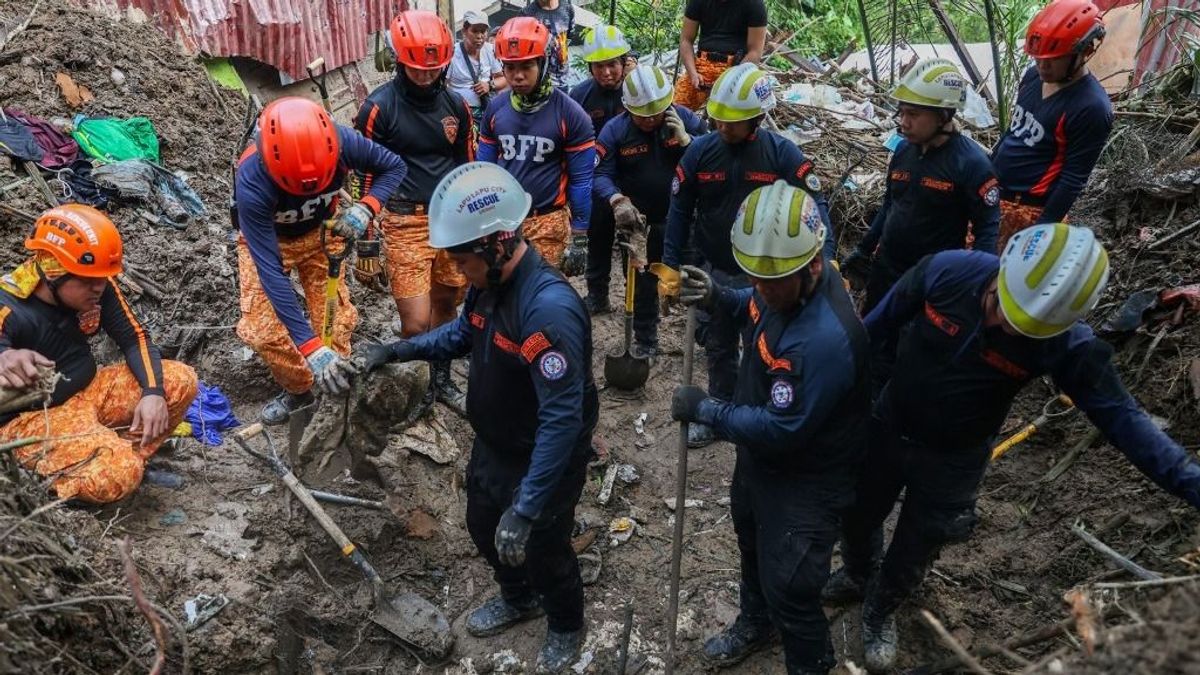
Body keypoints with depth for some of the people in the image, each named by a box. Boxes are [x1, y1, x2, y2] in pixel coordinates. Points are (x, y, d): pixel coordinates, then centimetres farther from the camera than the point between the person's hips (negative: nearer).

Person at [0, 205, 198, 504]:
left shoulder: (98, 285, -8)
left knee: (181, 381, -12)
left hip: (89, 389, 7)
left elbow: (134, 338, -2)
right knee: (116, 475, -31)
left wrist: (153, 392, -19)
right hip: (32, 417, -6)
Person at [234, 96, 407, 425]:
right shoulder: (251, 182, -41)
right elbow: (270, 271, -39)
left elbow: (394, 166, -14)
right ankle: (298, 389, 15)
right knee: (261, 329, -11)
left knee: (336, 317, -2)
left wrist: (365, 207, -35)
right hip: (266, 239, -2)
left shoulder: (342, 141, -34)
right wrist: (310, 346, -43)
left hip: (319, 232, 2)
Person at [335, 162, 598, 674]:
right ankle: (518, 599, 57)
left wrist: (526, 508, -36)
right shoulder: (489, 281, -10)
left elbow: (562, 419, -37)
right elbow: (464, 333, 12)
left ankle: (566, 626, 47)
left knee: (542, 549, 15)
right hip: (493, 444, 8)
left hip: (545, 459, -8)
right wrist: (396, 350, 0)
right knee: (483, 526, 27)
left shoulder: (549, 308, -37)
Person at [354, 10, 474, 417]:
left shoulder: (455, 104, 6)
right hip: (406, 224, -4)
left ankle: (442, 380, 33)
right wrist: (365, 240, -4)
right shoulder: (379, 107, -8)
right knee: (416, 322, -7)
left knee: (445, 305, 14)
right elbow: (366, 174, -4)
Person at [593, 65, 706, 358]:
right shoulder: (615, 130, -12)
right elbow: (601, 174, -14)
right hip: (642, 220, 0)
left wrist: (686, 140, -24)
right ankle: (645, 340, 31)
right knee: (644, 283, 14)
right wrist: (617, 200, -33)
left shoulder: (684, 119, -8)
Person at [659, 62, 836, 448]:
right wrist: (669, 267, -1)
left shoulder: (783, 153, -13)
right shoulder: (699, 151, -7)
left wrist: (825, 263, -23)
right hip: (714, 274, 3)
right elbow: (680, 211, -1)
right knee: (718, 349, 19)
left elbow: (814, 209, -12)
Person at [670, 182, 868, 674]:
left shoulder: (825, 338, -41)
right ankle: (755, 622, 59)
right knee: (751, 538, 30)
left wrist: (704, 409, -24)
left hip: (805, 477, -9)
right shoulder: (784, 284, -15)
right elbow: (756, 310, 9)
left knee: (789, 585, 5)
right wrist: (717, 297, -11)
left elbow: (781, 430, -34)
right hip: (759, 452, 9)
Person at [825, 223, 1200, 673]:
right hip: (887, 429, 2)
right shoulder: (946, 271, -26)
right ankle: (857, 575, 59)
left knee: (913, 551, 19)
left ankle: (880, 612, 51)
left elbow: (1119, 415, -18)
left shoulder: (1066, 343, -27)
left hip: (953, 461, -1)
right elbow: (877, 326, -11)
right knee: (857, 518, 24)